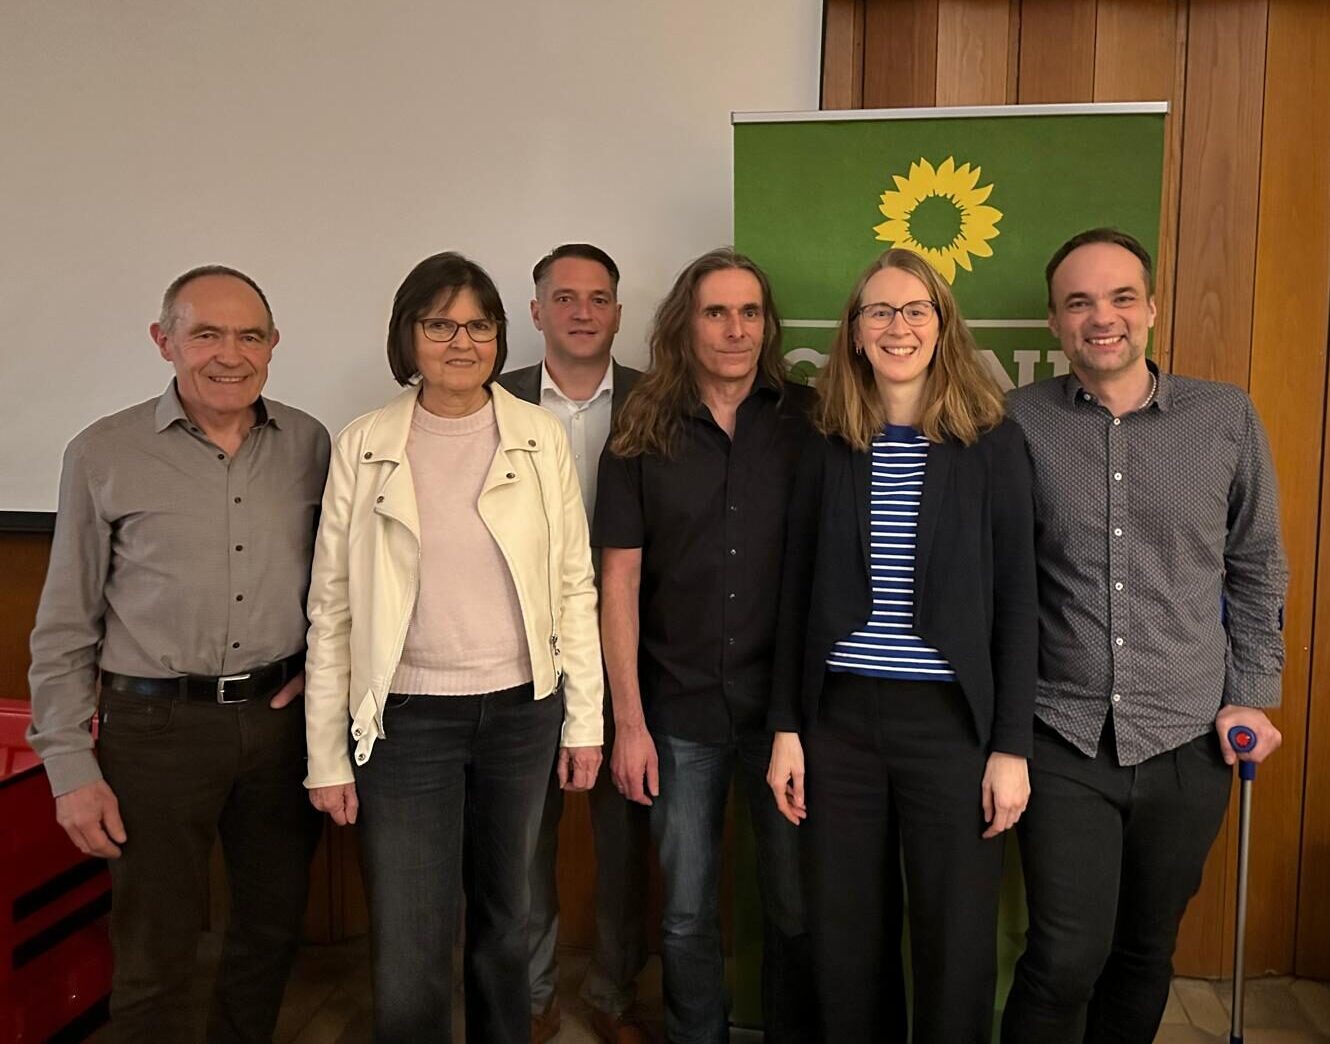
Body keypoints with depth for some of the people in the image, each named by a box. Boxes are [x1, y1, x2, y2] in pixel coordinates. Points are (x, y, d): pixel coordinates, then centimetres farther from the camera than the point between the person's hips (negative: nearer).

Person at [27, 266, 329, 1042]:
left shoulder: (308, 443, 2)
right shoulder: (103, 455, -5)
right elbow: (65, 629, -2)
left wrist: (325, 661, 0)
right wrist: (71, 767, -3)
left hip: (281, 716, 3)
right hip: (157, 725, -3)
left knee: (275, 922, 18)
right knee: (155, 951, 8)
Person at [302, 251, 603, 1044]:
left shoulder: (541, 437, -1)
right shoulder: (363, 446, -3)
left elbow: (575, 585, 2)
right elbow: (331, 605, -1)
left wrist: (585, 718, 1)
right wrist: (327, 753, -2)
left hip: (522, 710, 2)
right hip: (407, 719, -1)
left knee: (505, 921, 18)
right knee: (409, 957, 2)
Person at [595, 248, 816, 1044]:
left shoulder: (808, 422, -2)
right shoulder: (641, 438, -1)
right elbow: (620, 581, -1)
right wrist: (628, 721, -4)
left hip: (787, 701, 0)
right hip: (680, 708, 1)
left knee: (798, 904, 12)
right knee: (687, 912, 14)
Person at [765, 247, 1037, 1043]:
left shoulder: (993, 444, -2)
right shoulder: (829, 448, 4)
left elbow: (1016, 603, -2)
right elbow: (798, 596, 7)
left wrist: (1011, 747, -5)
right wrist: (786, 728, 4)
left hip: (951, 721, -2)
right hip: (839, 717, 2)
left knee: (957, 943, 9)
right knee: (845, 935, 13)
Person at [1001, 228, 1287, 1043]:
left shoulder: (1228, 418, 0)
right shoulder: (1018, 423, -5)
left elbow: (1258, 569, 9)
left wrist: (1253, 695, 4)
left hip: (1188, 741, 2)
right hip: (1063, 739, -2)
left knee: (1146, 953, 16)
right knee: (1065, 960, -2)